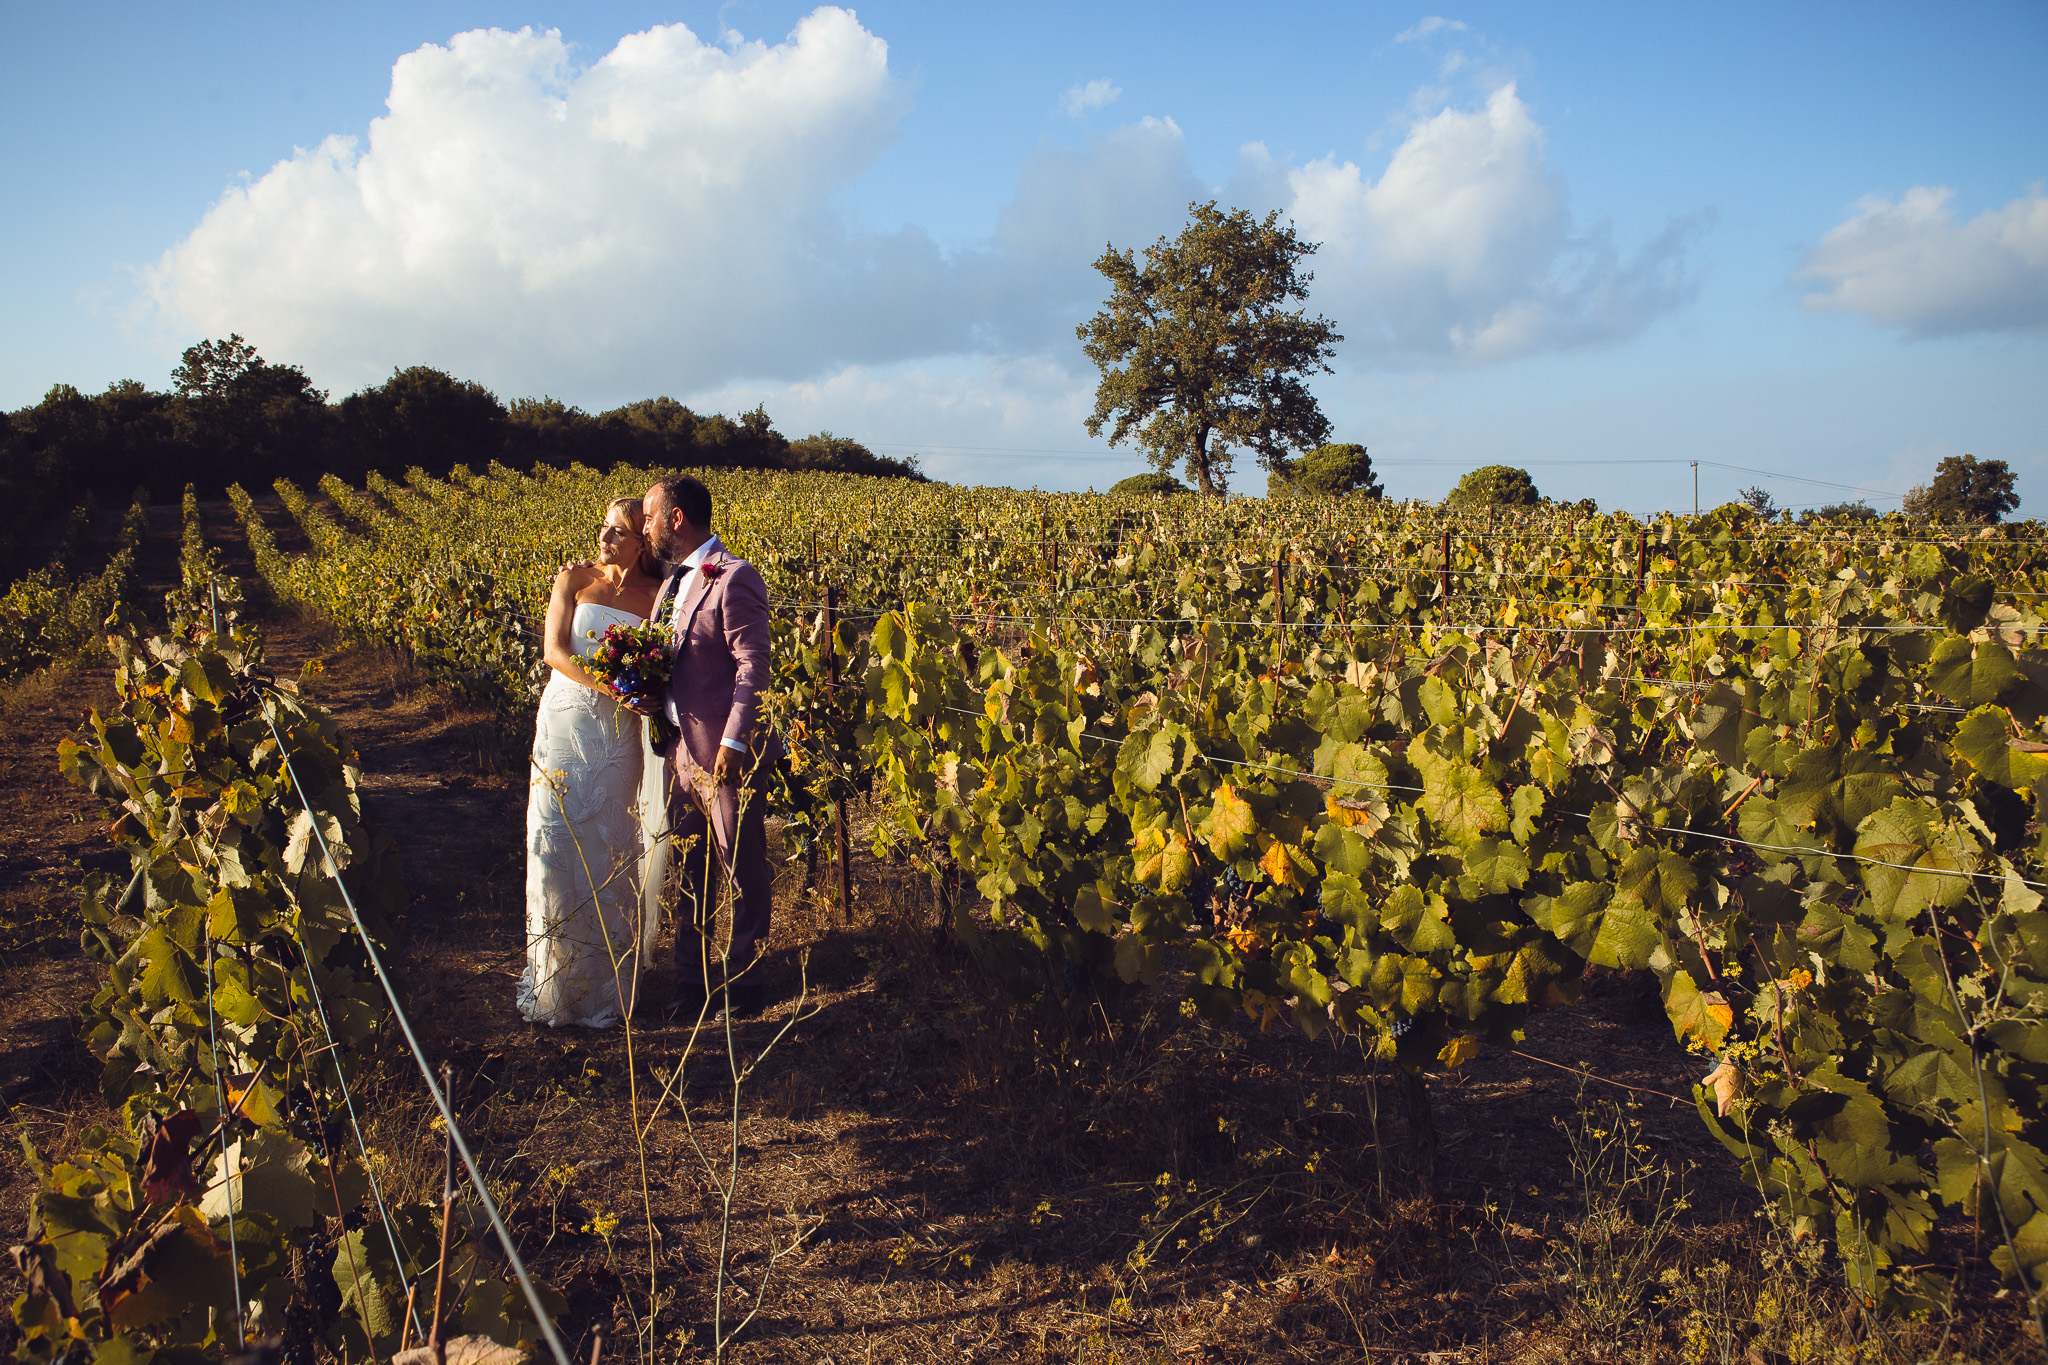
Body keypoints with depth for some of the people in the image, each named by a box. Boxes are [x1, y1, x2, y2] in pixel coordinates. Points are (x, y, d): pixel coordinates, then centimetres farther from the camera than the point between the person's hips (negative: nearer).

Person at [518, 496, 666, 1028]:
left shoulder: (657, 595, 1)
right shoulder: (574, 579, 3)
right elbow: (554, 651, -7)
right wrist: (609, 684, -20)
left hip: (617, 732, -1)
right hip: (565, 721, 1)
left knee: (609, 849, 1)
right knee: (557, 842, 1)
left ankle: (606, 981, 14)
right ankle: (557, 975, 16)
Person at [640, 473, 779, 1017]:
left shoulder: (734, 577, -16)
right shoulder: (674, 581, 13)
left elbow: (753, 665, -19)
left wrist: (733, 743, -23)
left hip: (726, 753, -9)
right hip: (682, 748, 9)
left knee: (741, 870, 4)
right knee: (689, 869, 17)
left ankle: (741, 984, 17)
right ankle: (691, 975, 30)